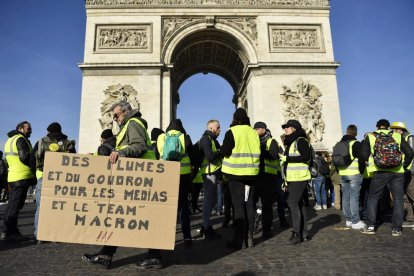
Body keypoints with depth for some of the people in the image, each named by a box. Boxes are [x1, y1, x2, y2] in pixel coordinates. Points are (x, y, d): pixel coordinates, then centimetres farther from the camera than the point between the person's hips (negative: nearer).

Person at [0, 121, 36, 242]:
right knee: (15, 205, -6)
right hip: (22, 176, -10)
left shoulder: (10, 140, 22)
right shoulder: (21, 139, -8)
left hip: (12, 176, 10)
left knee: (12, 204, 15)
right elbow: (25, 157, -18)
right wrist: (34, 168, -4)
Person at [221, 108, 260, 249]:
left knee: (238, 205, 1)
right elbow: (258, 151, 9)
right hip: (251, 172, 5)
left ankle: (239, 239, 3)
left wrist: (223, 147, 8)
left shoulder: (232, 132, -8)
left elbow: (225, 151, -12)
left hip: (236, 173, -4)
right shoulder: (254, 132, 6)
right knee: (249, 204, 11)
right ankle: (249, 237, 18)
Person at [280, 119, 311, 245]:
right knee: (299, 203, 11)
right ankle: (304, 233, 18)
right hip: (293, 178, 10)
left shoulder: (300, 140, -9)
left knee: (293, 203, -12)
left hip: (299, 178, -10)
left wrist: (287, 158, -18)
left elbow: (306, 157, -20)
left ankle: (297, 234, -6)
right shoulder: (291, 142, 19)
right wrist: (286, 179, 21)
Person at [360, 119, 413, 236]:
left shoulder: (370, 136, 6)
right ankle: (396, 229, 13)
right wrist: (404, 166, 16)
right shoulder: (397, 136, 9)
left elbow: (364, 155, -1)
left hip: (380, 172, -1)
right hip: (397, 172, 1)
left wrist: (367, 162, 18)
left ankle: (370, 226, 7)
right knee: (398, 199, 11)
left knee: (373, 197, 9)